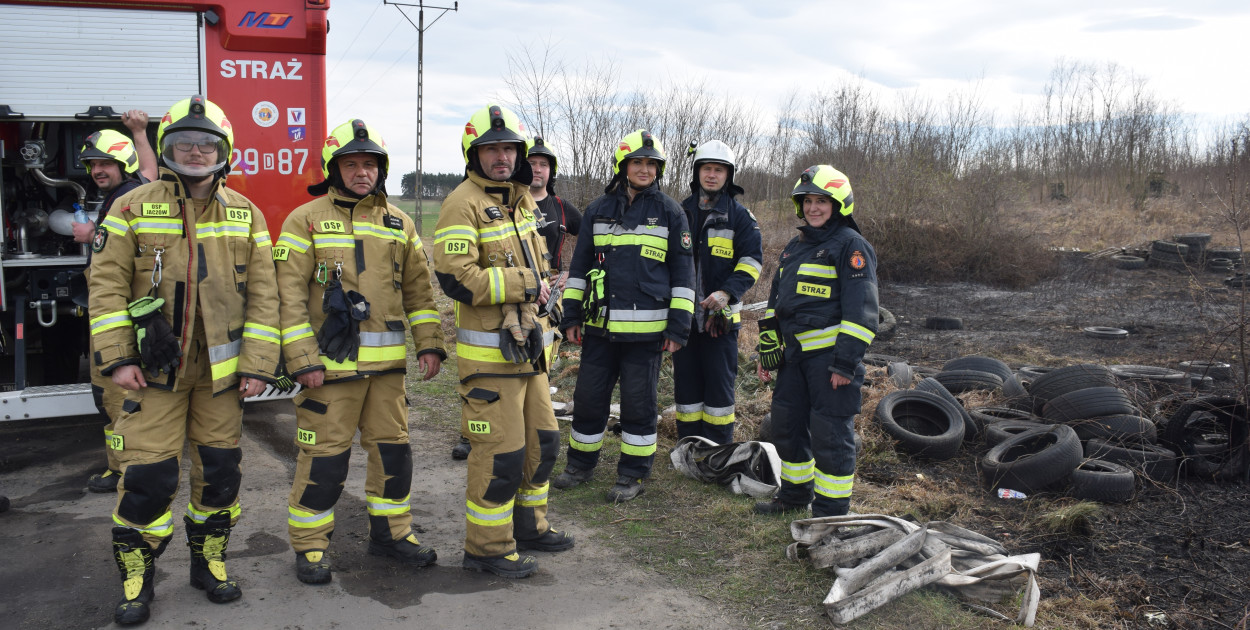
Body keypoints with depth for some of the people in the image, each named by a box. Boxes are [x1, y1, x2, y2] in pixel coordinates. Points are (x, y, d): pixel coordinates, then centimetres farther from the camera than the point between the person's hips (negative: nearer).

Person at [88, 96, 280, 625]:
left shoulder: (245, 216, 5)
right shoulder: (132, 209, 0)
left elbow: (262, 296, 2)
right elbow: (107, 285, -2)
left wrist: (258, 365, -3)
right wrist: (117, 357, -9)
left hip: (221, 370, 2)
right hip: (154, 367, -2)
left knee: (219, 469, 9)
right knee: (148, 475, -2)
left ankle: (208, 562, 28)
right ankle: (136, 577, 17)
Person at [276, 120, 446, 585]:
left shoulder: (399, 223, 12)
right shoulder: (306, 220, -3)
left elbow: (419, 288, 14)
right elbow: (289, 294, -7)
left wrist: (429, 343, 5)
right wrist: (302, 359, -14)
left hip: (387, 362, 5)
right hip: (330, 361, -4)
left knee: (392, 446, 12)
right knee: (325, 455, 2)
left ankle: (391, 532, 28)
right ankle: (309, 545, 18)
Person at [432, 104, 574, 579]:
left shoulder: (520, 202, 15)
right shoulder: (464, 204, -13)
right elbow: (456, 278, -23)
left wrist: (540, 293, 8)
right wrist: (525, 283, -17)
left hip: (528, 345, 9)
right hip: (489, 352, -9)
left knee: (541, 440, 17)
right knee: (501, 450, -5)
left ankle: (528, 525, 34)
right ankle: (487, 547, 11)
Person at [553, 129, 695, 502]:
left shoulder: (669, 212, 2)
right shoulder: (598, 210, 10)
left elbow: (683, 272, 3)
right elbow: (579, 265, 14)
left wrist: (678, 325, -3)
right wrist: (571, 315, 8)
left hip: (646, 328, -3)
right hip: (599, 325, 3)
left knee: (639, 401, 4)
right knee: (588, 396, 9)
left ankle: (633, 474, 19)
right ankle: (581, 465, 28)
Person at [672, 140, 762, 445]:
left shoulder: (739, 215, 1)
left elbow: (752, 260, -5)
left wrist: (727, 292, -19)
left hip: (721, 316, -3)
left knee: (719, 384, 0)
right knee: (686, 382, 8)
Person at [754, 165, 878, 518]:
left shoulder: (851, 245, -7)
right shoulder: (796, 246, 17)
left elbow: (861, 310, -14)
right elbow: (776, 302, 22)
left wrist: (846, 362, -19)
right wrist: (767, 350, 17)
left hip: (831, 353, -8)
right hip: (796, 353, 8)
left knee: (830, 433, -3)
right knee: (787, 424, 15)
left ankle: (831, 512, 9)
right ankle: (795, 496, 33)